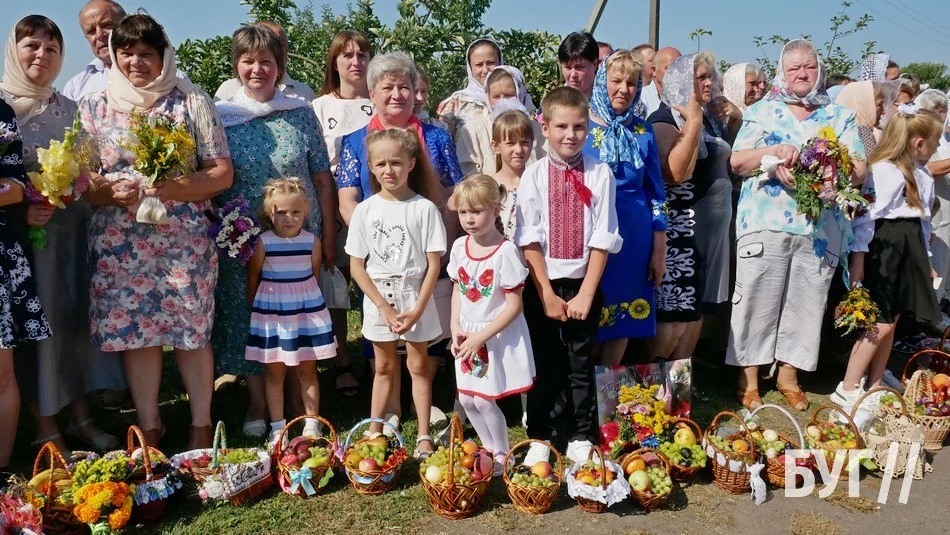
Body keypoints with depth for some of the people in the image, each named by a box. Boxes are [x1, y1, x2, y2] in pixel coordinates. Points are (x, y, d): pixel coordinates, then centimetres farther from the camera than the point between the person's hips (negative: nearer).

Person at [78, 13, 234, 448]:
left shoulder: (191, 102, 4)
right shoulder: (94, 108, 10)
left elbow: (223, 173, -1)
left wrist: (175, 189, -16)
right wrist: (112, 193, -13)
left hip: (185, 241, -2)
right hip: (120, 244, 2)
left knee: (192, 331, 0)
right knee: (134, 332, 4)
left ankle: (201, 426, 17)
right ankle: (149, 429, 20)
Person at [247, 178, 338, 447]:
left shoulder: (312, 242, -4)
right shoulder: (263, 243, -9)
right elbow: (252, 279, 1)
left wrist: (309, 301, 9)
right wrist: (254, 308, 6)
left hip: (307, 310, 1)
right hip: (272, 311, -1)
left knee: (307, 370, 9)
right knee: (274, 372, 7)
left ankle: (312, 425, 19)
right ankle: (277, 427, 17)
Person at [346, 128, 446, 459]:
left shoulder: (424, 208, -8)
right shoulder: (365, 210, -3)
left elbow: (434, 264, -8)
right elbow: (356, 266, -3)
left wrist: (417, 310, -13)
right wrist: (384, 307, -11)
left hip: (415, 297, -1)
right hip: (378, 298, 2)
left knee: (418, 364, 9)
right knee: (384, 366, 14)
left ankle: (424, 435, 18)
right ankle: (374, 432, 25)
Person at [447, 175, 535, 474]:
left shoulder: (505, 251, -19)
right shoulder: (459, 247, 0)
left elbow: (514, 305, -18)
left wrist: (481, 337, -19)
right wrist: (456, 329, -2)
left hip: (498, 336, -6)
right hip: (468, 336, 6)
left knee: (484, 399, -3)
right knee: (466, 399, 11)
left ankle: (503, 455, 20)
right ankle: (489, 448, 34)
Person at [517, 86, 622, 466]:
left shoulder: (600, 174, -4)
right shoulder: (534, 175, -3)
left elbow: (602, 239, -5)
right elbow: (529, 240, -6)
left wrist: (585, 294, -10)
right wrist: (547, 294, -10)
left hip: (584, 284, 0)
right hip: (542, 284, 0)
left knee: (581, 363, 10)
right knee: (542, 363, 9)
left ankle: (581, 438, 25)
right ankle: (538, 438, 24)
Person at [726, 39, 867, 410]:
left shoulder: (841, 116, 13)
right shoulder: (762, 111, 10)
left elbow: (859, 170, 5)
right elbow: (737, 162, 2)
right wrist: (775, 151, -15)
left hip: (820, 230, 2)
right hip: (765, 224, -2)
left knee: (805, 304, 6)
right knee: (756, 300, 0)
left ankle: (788, 375, 20)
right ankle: (748, 379, 10)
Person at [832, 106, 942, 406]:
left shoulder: (922, 175, 16)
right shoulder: (885, 170, -14)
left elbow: (923, 219, 22)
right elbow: (866, 214, -17)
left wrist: (926, 258, 22)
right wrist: (858, 257, -19)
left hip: (909, 249, 9)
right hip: (885, 247, -9)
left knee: (891, 321, 11)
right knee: (882, 323, -7)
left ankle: (874, 386, 20)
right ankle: (847, 390, 0)